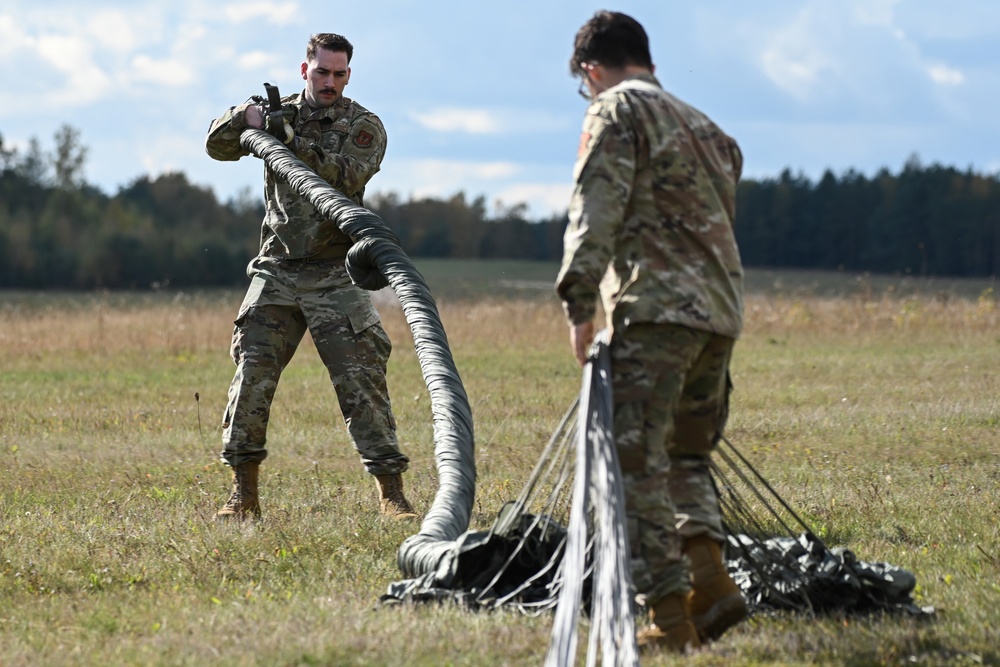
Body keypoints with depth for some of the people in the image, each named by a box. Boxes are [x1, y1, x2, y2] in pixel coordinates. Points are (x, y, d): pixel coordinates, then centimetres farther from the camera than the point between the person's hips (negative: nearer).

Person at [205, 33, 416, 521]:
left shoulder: (363, 126, 0)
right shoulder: (281, 113, 12)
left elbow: (347, 176, -17)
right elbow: (217, 146, 12)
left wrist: (294, 143, -24)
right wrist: (245, 115, -7)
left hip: (335, 276, -3)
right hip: (277, 271, 3)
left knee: (362, 380, -8)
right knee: (252, 375, -4)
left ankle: (391, 493, -6)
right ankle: (243, 493, 3)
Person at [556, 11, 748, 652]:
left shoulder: (618, 111, 1)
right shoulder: (704, 125, 25)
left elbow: (596, 213, -10)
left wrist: (579, 305, -12)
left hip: (656, 306, -8)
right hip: (722, 310, 8)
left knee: (637, 462, -7)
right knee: (685, 455, 20)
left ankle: (670, 617, -13)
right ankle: (710, 580, 2)